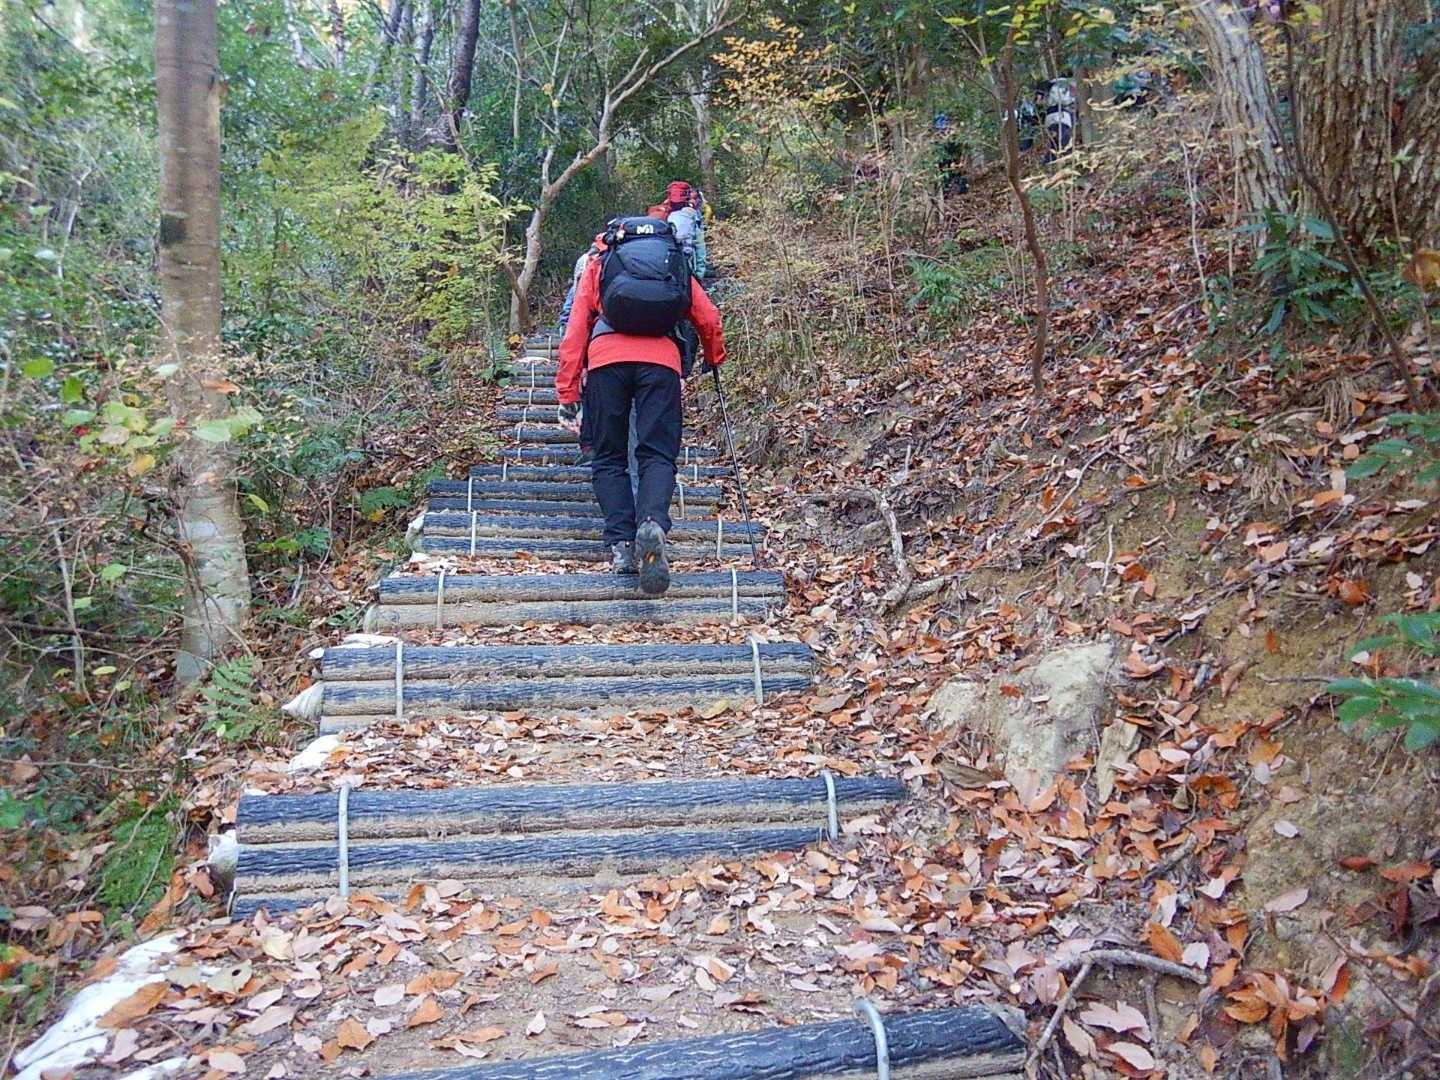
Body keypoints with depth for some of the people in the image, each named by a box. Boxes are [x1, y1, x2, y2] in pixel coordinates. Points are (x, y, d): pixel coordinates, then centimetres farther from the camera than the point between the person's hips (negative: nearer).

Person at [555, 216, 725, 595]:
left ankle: (622, 544, -6)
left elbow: (575, 329, 16)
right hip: (661, 360, 0)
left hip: (606, 358, 0)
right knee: (657, 455, -1)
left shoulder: (598, 265, 26)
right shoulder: (677, 268, 29)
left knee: (609, 458, 9)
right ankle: (652, 524, -30)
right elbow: (709, 320, 22)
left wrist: (567, 395, 13)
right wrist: (714, 358, 42)